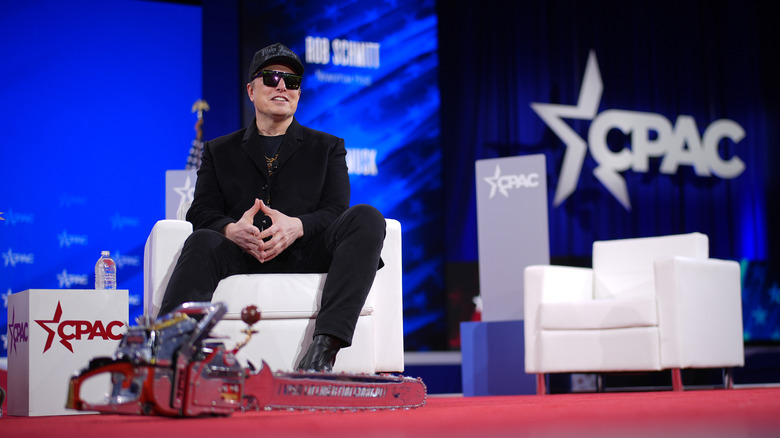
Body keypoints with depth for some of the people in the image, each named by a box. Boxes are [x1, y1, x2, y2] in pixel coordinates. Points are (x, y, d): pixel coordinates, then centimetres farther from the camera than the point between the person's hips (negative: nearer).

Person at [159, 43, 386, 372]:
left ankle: (325, 346, -43)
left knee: (367, 218, -28)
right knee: (202, 242, -33)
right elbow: (201, 212, 10)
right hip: (241, 258, 0)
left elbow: (336, 210, 7)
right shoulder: (220, 151, 24)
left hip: (305, 256, 0)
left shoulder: (327, 148, 22)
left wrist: (297, 226, -17)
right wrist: (231, 229, -16)